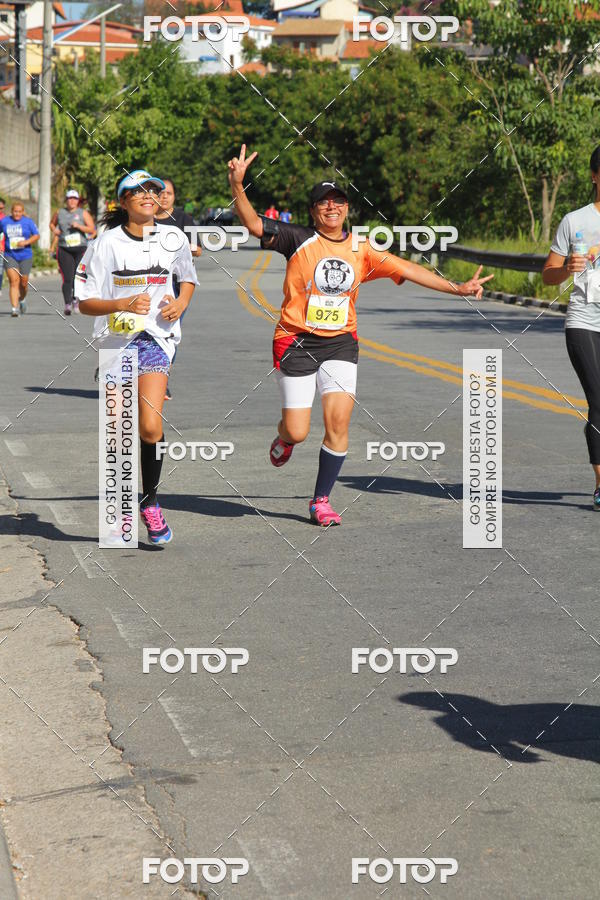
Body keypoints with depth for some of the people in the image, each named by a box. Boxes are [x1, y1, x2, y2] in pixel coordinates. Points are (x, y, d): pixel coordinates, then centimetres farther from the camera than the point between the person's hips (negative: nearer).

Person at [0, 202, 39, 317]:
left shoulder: (28, 221, -1)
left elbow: (36, 235, -2)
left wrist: (26, 242, -18)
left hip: (25, 256, 0)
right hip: (9, 256, 0)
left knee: (23, 282, 8)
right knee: (14, 281, -14)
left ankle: (22, 299, 40)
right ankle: (14, 308, -16)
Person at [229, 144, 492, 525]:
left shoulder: (361, 250, 6)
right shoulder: (299, 239, -4)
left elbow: (406, 269, 5)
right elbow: (255, 225, -15)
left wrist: (456, 288, -1)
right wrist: (238, 185, -31)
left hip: (341, 343, 3)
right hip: (296, 341, -3)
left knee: (338, 423, -11)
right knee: (298, 433, -4)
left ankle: (321, 501, 6)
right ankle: (283, 437, 37)